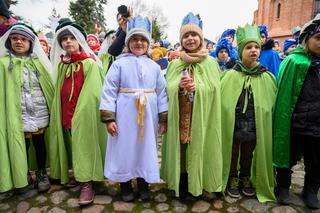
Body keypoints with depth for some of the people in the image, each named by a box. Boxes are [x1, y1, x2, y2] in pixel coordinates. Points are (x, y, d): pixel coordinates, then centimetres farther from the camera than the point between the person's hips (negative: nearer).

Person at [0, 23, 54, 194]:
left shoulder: (38, 62, 6)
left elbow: (50, 85, 3)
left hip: (40, 113, 1)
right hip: (18, 115, -1)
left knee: (40, 143, 12)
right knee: (21, 146, 8)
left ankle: (42, 173, 29)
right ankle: (23, 177, 29)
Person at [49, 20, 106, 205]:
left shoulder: (89, 63, -8)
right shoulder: (61, 65, 11)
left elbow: (93, 92, -13)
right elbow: (59, 91, 14)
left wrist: (83, 112, -17)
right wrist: (59, 113, 9)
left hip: (84, 113, -6)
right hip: (66, 113, 6)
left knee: (84, 146, -3)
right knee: (73, 146, 15)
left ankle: (87, 183, 6)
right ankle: (77, 174, 32)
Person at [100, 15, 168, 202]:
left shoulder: (154, 66, 7)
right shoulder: (119, 63, -2)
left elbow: (161, 92, 6)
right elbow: (109, 91, -6)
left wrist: (163, 118, 2)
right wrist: (108, 118, -11)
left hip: (148, 116, 3)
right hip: (125, 116, -2)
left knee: (146, 150, 13)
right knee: (125, 150, 8)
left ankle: (144, 184, 33)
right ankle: (126, 186, 30)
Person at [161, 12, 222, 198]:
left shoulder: (211, 63, 4)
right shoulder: (175, 64, 10)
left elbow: (214, 89, -3)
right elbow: (168, 89, 3)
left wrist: (197, 87, -19)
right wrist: (179, 85, -16)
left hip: (201, 117, -1)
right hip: (179, 117, 2)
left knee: (197, 150, 3)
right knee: (180, 151, 5)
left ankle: (196, 185, 25)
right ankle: (182, 186, 24)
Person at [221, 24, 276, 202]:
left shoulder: (268, 78, -2)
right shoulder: (230, 76, -9)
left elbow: (272, 105, 4)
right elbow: (222, 103, -7)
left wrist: (268, 126, 2)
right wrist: (222, 125, -8)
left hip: (256, 126, 2)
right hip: (232, 125, -2)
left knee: (248, 156, 20)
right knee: (232, 155, 16)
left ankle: (246, 179, 42)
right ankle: (232, 180, 36)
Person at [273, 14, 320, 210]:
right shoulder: (294, 62, -8)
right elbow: (285, 96, -12)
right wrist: (285, 121, -14)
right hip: (294, 124, -5)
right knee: (289, 158, 12)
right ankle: (283, 187, 33)